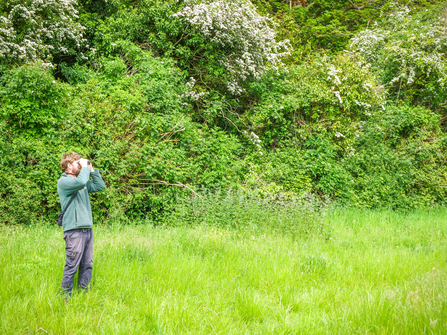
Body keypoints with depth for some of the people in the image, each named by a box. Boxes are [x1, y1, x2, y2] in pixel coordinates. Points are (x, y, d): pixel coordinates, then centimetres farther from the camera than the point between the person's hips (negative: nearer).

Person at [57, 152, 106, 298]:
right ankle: (65, 295, 5)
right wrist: (85, 168, -10)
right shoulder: (64, 181, -8)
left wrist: (92, 170, 14)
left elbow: (100, 186, 23)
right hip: (74, 230, -8)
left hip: (87, 229, 8)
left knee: (87, 265, 11)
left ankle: (84, 291, 21)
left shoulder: (83, 182, 18)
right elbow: (80, 182, -27)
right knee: (72, 265, -5)